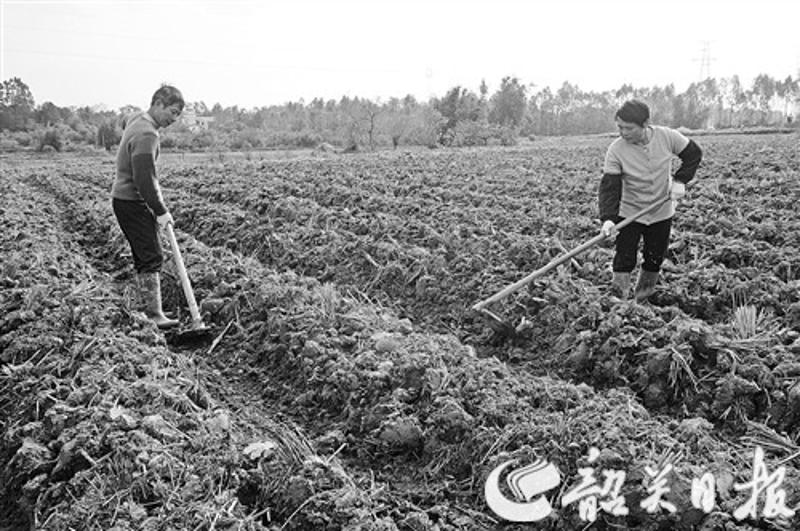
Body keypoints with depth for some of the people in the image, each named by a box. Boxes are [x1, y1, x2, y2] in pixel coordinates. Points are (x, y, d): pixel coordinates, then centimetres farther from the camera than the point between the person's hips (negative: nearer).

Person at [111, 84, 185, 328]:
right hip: (132, 202, -11)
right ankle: (154, 315, -11)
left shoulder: (137, 118, 10)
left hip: (126, 200, 11)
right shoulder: (146, 135, -23)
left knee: (144, 257, 12)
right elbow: (144, 179, -27)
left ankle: (148, 309, 17)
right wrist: (160, 211, -19)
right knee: (151, 257, -11)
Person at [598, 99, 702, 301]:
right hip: (628, 214, -2)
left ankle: (642, 302, 34)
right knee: (623, 261, -6)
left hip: (662, 213, 2)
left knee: (654, 260, 13)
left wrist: (680, 180, -14)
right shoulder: (616, 150, -20)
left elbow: (694, 154, 1)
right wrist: (608, 218, -36)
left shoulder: (667, 137, -15)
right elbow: (609, 187, -23)